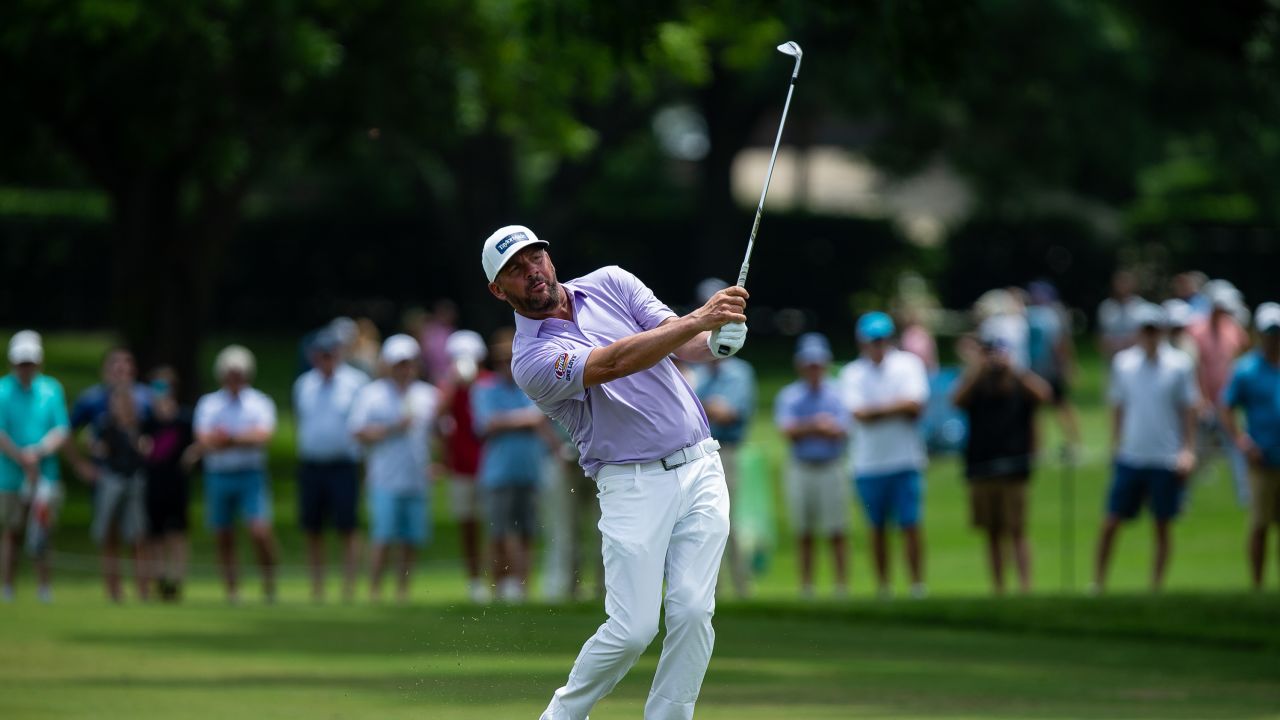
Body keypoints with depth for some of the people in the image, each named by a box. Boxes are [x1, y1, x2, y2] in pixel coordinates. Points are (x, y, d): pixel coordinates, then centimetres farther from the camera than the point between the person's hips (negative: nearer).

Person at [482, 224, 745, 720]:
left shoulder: (611, 284, 9)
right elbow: (614, 363, -23)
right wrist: (698, 320, -31)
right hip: (633, 487, -4)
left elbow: (683, 344, -1)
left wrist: (714, 340, -25)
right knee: (633, 628, -11)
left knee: (692, 612, -9)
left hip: (700, 469, 4)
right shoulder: (531, 360, -8)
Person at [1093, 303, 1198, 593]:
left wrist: (1188, 451, -4)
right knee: (1111, 522, 0)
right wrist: (1115, 445, 10)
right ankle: (1098, 581, 9)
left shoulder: (1179, 365, -2)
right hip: (1129, 458, 2)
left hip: (1166, 460, -2)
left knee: (1163, 526, 3)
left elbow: (1188, 409, 2)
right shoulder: (1123, 362, 5)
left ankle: (1156, 585, 11)